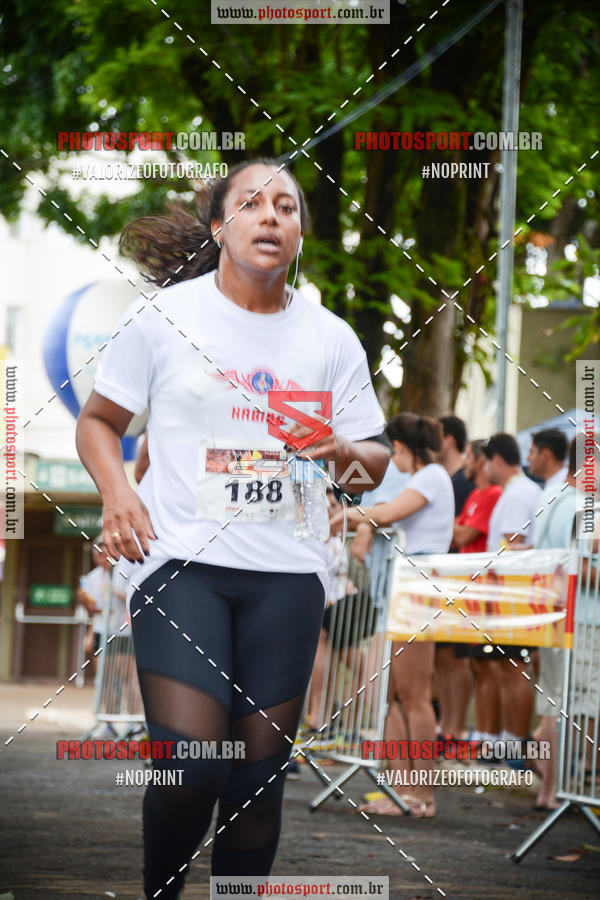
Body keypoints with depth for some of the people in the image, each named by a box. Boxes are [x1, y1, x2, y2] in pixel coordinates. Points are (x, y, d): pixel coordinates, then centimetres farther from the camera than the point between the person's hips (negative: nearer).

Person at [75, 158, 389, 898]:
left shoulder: (331, 340, 8)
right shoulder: (164, 317, 1)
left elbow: (374, 463, 13)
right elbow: (97, 421, 10)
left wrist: (344, 454, -11)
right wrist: (116, 491, -10)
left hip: (286, 572, 3)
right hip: (180, 562, -3)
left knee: (260, 774, 3)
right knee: (189, 764, -15)